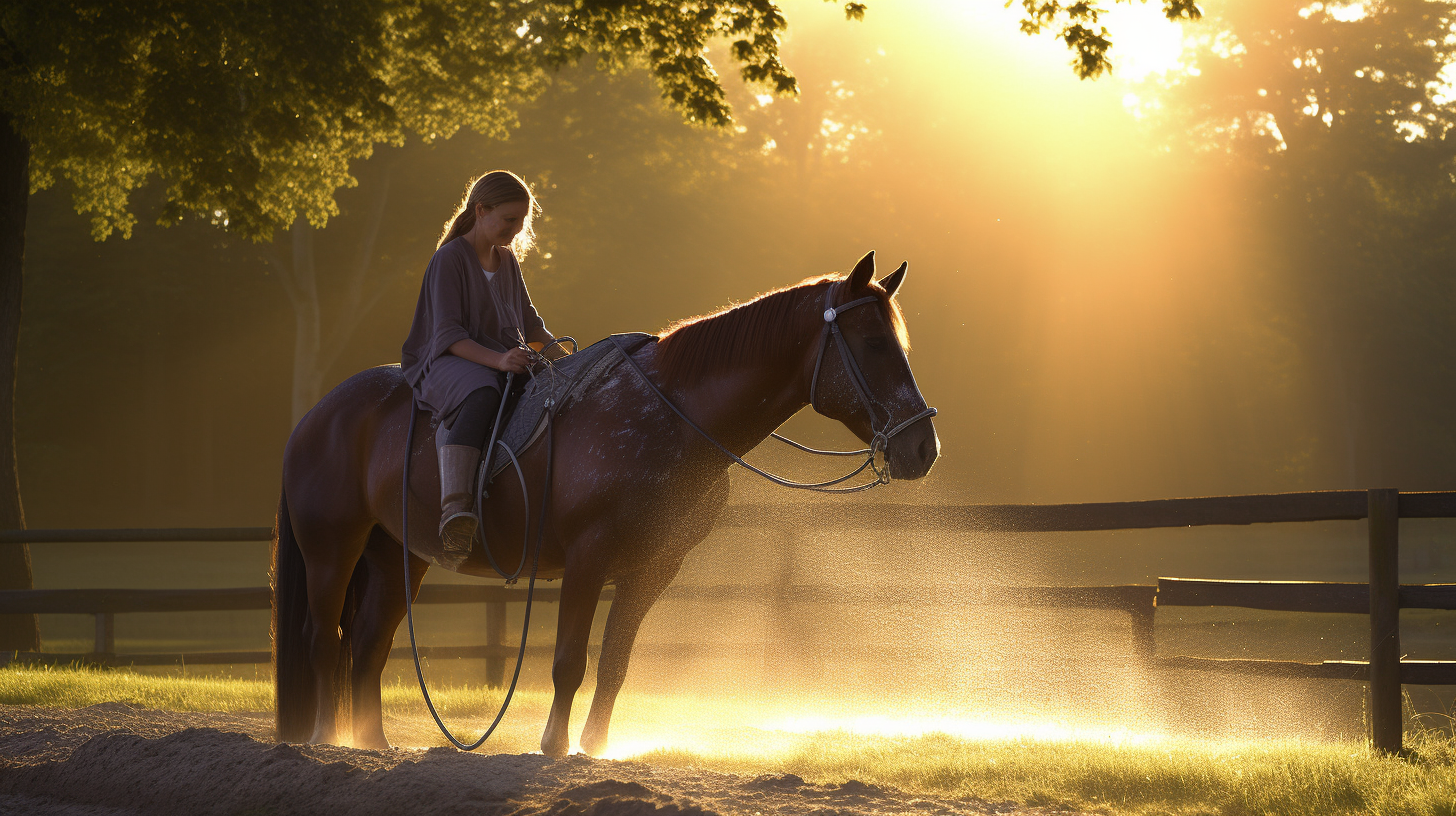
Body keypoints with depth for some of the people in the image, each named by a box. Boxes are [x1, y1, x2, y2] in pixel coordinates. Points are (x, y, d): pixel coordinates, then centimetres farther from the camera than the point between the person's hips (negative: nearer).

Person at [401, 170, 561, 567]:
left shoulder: (507, 260, 18)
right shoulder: (450, 258, -7)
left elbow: (529, 323, 28)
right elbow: (448, 334, -17)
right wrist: (497, 360, -31)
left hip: (505, 362, 8)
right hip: (451, 362, -8)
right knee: (481, 394, -42)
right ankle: (455, 509, -58)